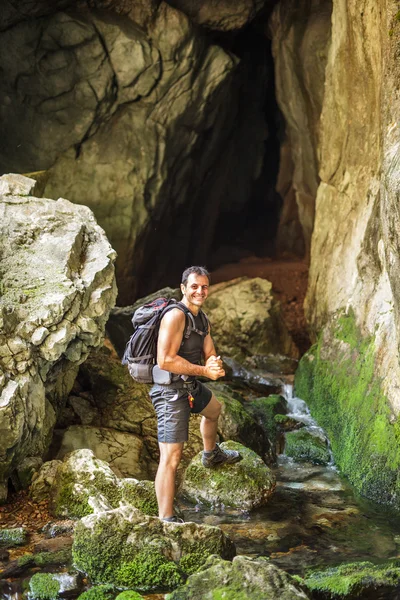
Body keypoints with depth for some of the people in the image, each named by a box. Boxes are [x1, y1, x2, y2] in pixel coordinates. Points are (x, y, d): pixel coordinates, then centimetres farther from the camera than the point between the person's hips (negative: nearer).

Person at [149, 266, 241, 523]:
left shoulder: (203, 320, 9)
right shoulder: (175, 316, -21)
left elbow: (210, 356, 11)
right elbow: (165, 360, -29)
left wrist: (216, 366, -15)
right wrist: (204, 371, -22)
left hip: (191, 386, 10)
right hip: (171, 391, -10)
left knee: (214, 409, 37)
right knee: (171, 458, -13)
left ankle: (212, 454, 65)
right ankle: (166, 520, -13)